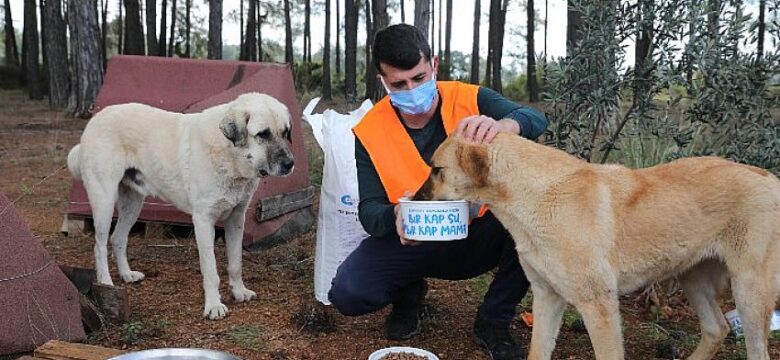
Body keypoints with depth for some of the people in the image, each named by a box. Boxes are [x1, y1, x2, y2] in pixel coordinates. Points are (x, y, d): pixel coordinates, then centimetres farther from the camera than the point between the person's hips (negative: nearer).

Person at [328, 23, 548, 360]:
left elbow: (536, 119, -27)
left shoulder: (470, 100, -11)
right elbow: (369, 210, -11)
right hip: (411, 242, 0)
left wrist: (503, 125, -52)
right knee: (347, 293, -25)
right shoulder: (369, 131, -10)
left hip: (477, 236, 0)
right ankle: (409, 294, 13)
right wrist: (395, 217, -37)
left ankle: (492, 322, -5)